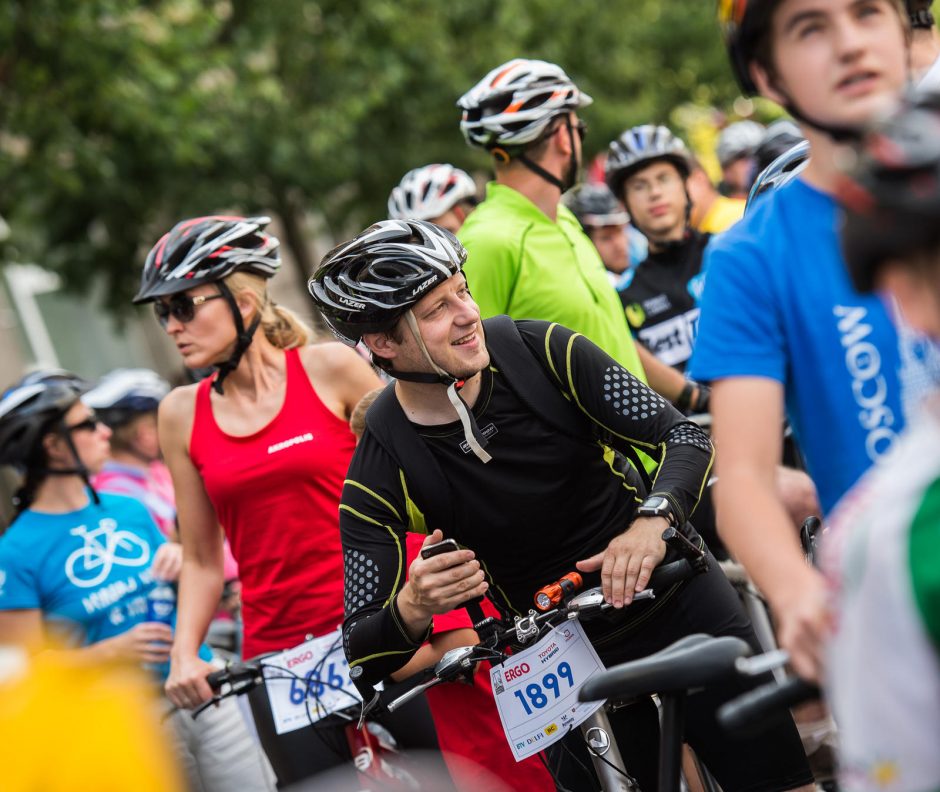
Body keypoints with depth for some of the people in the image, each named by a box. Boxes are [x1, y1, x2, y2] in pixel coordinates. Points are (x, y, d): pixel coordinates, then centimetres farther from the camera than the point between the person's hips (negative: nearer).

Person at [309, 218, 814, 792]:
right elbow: (359, 661, -16)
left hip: (674, 591, 1)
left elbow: (685, 436, -10)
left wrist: (653, 519, -30)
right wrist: (412, 609, -37)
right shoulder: (381, 474, -16)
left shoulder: (539, 351, -12)